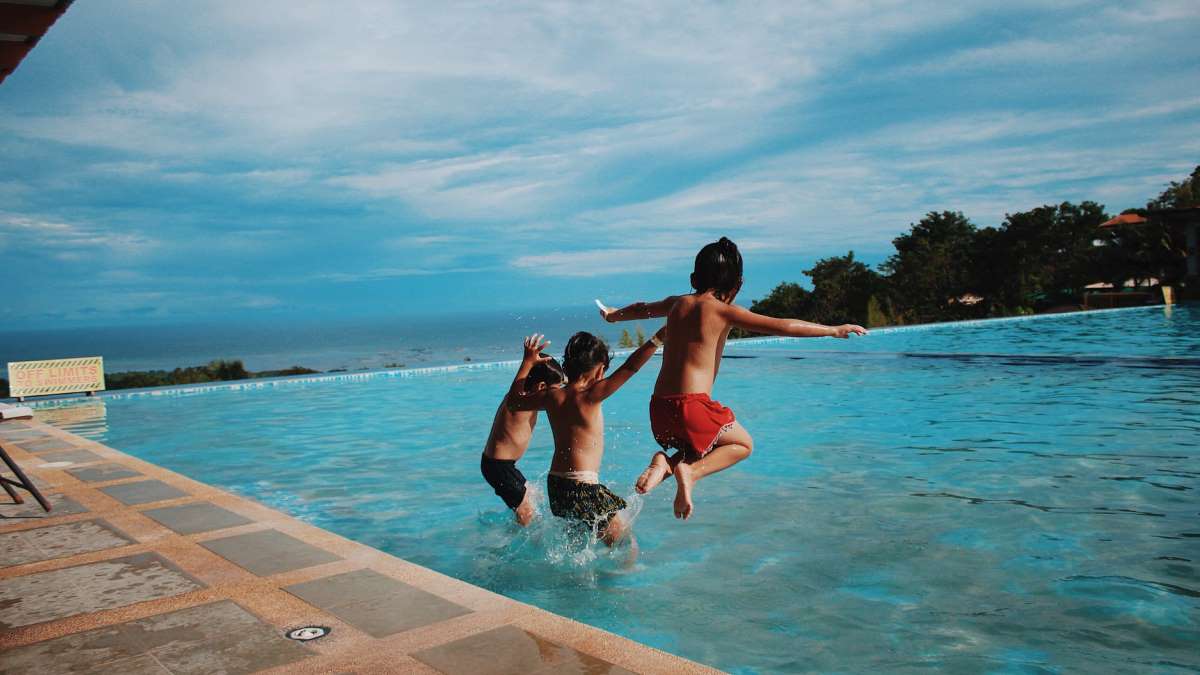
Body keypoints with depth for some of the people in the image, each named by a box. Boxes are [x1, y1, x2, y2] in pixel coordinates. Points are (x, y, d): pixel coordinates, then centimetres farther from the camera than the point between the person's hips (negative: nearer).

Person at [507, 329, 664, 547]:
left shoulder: (551, 396, 3)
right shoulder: (589, 396, -14)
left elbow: (514, 400, 21)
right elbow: (629, 368, -19)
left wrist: (528, 362, 28)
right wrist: (658, 338, -20)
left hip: (555, 485, 7)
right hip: (582, 488, -7)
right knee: (625, 543, 4)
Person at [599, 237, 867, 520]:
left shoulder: (677, 303, 14)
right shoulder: (724, 311, -5)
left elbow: (641, 308, 34)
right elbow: (782, 326, -11)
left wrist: (613, 314, 55)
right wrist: (833, 330, -3)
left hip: (658, 408, 7)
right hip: (692, 406, -6)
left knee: (706, 445, 30)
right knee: (743, 443, 18)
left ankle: (665, 463, 2)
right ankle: (690, 471, -6)